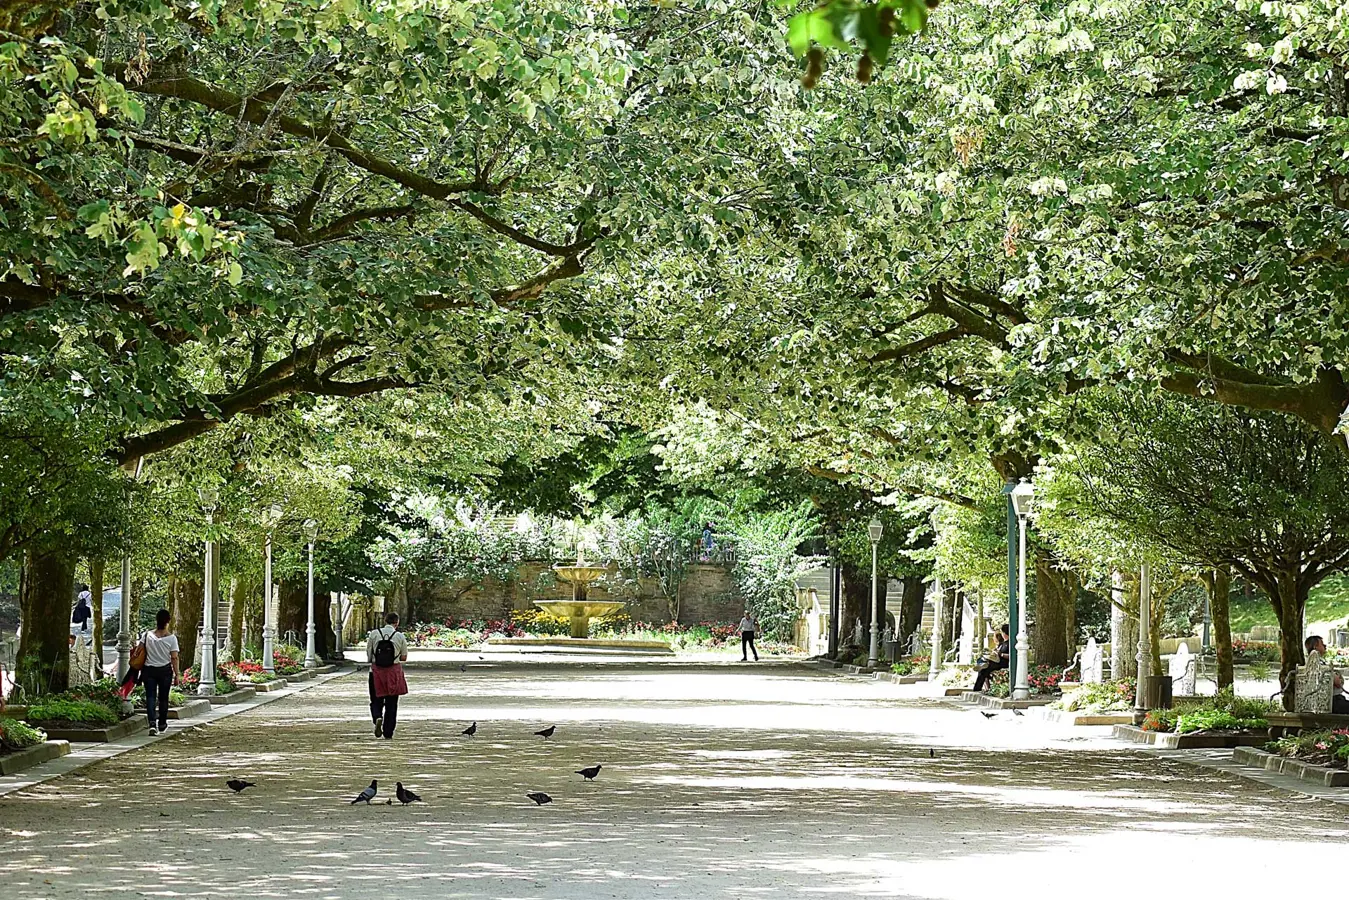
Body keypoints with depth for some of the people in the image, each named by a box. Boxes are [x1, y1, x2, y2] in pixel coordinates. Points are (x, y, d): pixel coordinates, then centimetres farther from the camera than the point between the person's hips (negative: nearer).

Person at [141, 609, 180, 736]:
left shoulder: (147, 635, -5)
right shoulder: (171, 637, -10)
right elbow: (174, 658, -9)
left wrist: (140, 670, 11)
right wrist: (176, 674, -2)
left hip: (149, 670, 0)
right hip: (165, 670, 0)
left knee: (150, 697, 0)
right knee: (163, 698, 14)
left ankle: (152, 723, -17)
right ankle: (162, 724, 25)